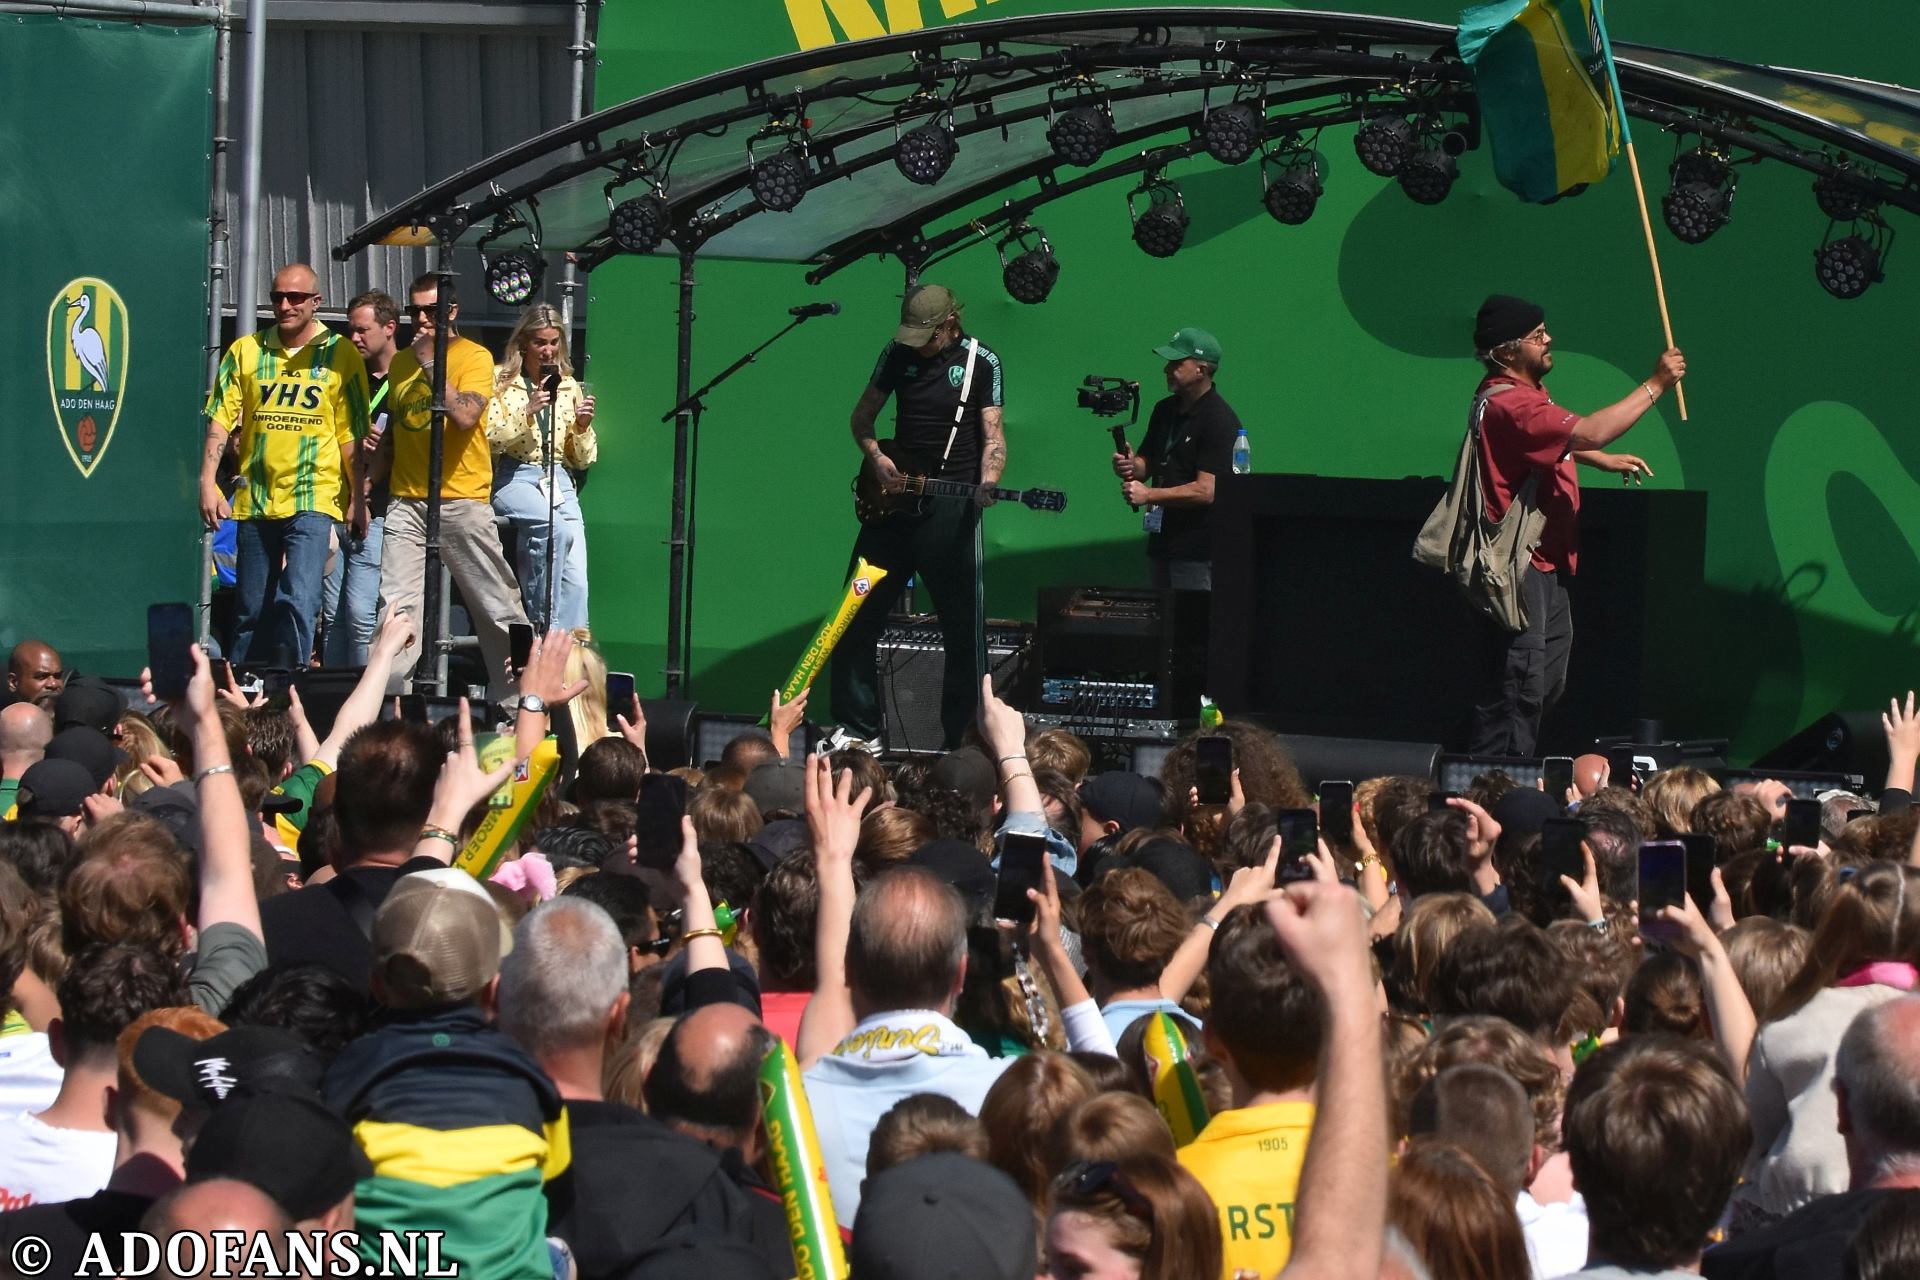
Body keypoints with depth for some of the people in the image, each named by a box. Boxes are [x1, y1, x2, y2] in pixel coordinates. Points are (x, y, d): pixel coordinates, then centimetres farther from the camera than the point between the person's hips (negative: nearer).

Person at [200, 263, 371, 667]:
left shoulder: (340, 354, 1)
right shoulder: (245, 351, 7)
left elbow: (352, 432, 1)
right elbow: (220, 419, 5)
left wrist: (358, 496, -2)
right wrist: (207, 482, -4)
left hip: (314, 499, -3)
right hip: (255, 498, 3)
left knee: (299, 601, -16)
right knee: (251, 610, 10)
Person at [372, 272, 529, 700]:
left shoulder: (474, 357, -2)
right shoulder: (400, 363, 16)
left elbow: (465, 416, -20)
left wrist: (431, 362, -17)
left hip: (462, 500, -5)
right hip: (406, 502, 5)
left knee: (497, 607, 0)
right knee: (396, 607, -4)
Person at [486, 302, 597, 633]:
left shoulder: (568, 386, 15)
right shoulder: (500, 380, 3)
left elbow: (584, 460, 17)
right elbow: (488, 442, -7)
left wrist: (583, 428, -2)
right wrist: (527, 413, -17)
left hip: (559, 482, 4)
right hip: (514, 478, -4)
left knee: (576, 580, -13)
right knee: (556, 529, -34)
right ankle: (544, 625, -24)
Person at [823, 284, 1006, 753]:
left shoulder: (981, 362, -4)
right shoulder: (899, 353, 6)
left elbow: (993, 435, -8)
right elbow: (862, 415, 15)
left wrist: (986, 485, -26)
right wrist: (876, 459, -4)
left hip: (950, 507, -4)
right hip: (892, 497, 5)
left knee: (962, 627, -3)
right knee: (856, 617, 6)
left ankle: (963, 739, 4)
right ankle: (859, 730, 17)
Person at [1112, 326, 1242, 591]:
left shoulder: (1219, 420, -14)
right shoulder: (1165, 410, 13)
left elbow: (1206, 491, -19)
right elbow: (1148, 462, 21)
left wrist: (1149, 495, -18)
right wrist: (1131, 466, -2)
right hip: (1162, 539, 8)